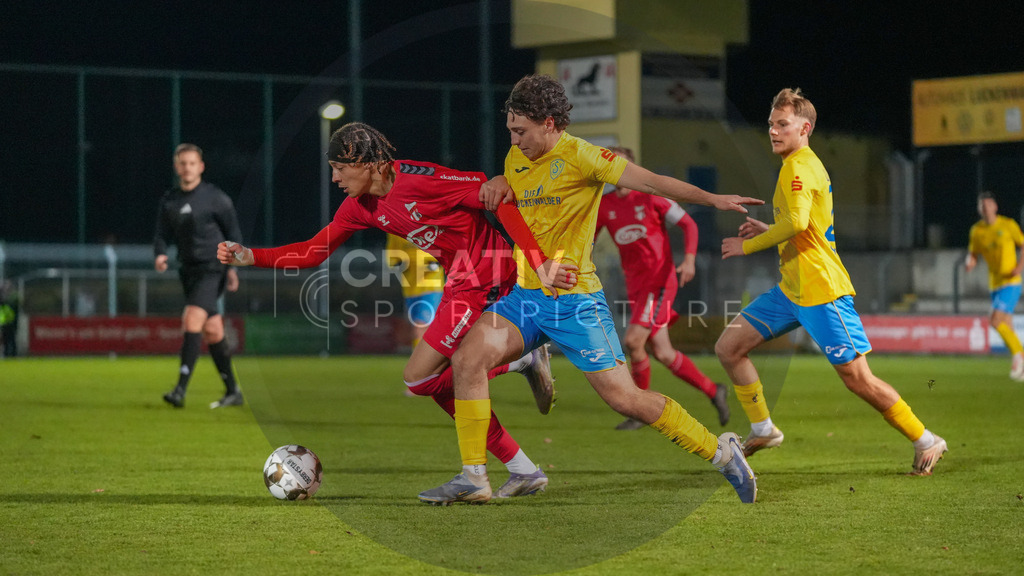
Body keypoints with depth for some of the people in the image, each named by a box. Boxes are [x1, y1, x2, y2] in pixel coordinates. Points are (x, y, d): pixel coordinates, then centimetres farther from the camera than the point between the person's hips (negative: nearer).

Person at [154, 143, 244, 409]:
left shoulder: (214, 197, -5)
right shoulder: (169, 200, 10)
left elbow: (233, 232, 0)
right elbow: (162, 234, 12)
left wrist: (233, 267, -3)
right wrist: (160, 254, -9)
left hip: (212, 268, -6)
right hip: (189, 270, 6)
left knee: (192, 320, -21)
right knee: (212, 331, 10)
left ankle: (181, 389, -27)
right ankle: (232, 392, 20)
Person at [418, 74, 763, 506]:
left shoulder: (578, 156, -11)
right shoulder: (516, 158, 11)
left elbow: (647, 181, -18)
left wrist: (712, 199, -29)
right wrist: (499, 183, 6)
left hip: (574, 299, -7)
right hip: (527, 295, 7)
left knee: (624, 398, -8)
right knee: (467, 358, -12)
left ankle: (720, 451, 8)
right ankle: (473, 477, -6)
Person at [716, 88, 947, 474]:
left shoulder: (799, 166, -12)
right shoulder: (807, 166, 18)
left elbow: (797, 223, -28)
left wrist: (748, 246, -16)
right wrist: (765, 232, 14)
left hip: (820, 290, -10)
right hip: (791, 290, 10)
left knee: (857, 379, -6)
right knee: (728, 347, 4)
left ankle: (926, 442, 7)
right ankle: (762, 429, 13)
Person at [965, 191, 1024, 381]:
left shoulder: (1008, 225, -6)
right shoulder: (976, 230, 5)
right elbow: (972, 254, 12)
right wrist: (969, 262, -12)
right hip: (994, 284, 5)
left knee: (995, 320, -20)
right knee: (1006, 328, 7)